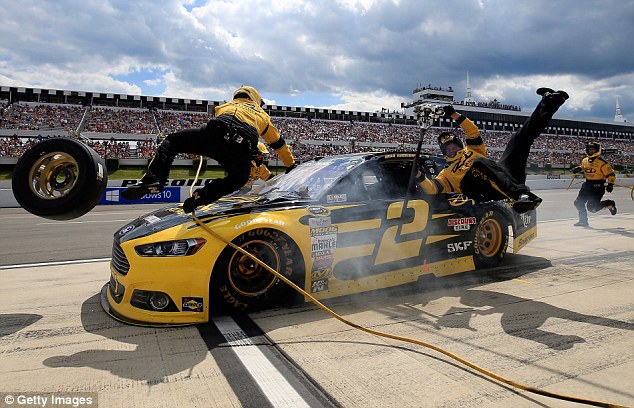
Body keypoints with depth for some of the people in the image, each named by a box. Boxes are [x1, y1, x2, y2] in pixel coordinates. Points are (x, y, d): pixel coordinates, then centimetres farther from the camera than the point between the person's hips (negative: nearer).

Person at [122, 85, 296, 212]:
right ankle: (203, 195, 2)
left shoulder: (227, 105, 43)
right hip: (243, 148, 0)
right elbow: (279, 143, 46)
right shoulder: (262, 114, 40)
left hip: (215, 134, 0)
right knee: (239, 179, 28)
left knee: (171, 142, 19)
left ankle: (152, 180, -4)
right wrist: (291, 166, 60)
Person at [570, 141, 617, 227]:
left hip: (597, 187, -7)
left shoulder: (602, 163, -13)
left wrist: (610, 184, -19)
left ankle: (610, 204, 13)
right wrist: (578, 169, 10)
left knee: (592, 207, -14)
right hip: (587, 185, 7)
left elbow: (611, 174, -11)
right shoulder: (585, 160, 7)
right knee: (578, 202, 5)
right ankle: (583, 220, 19)